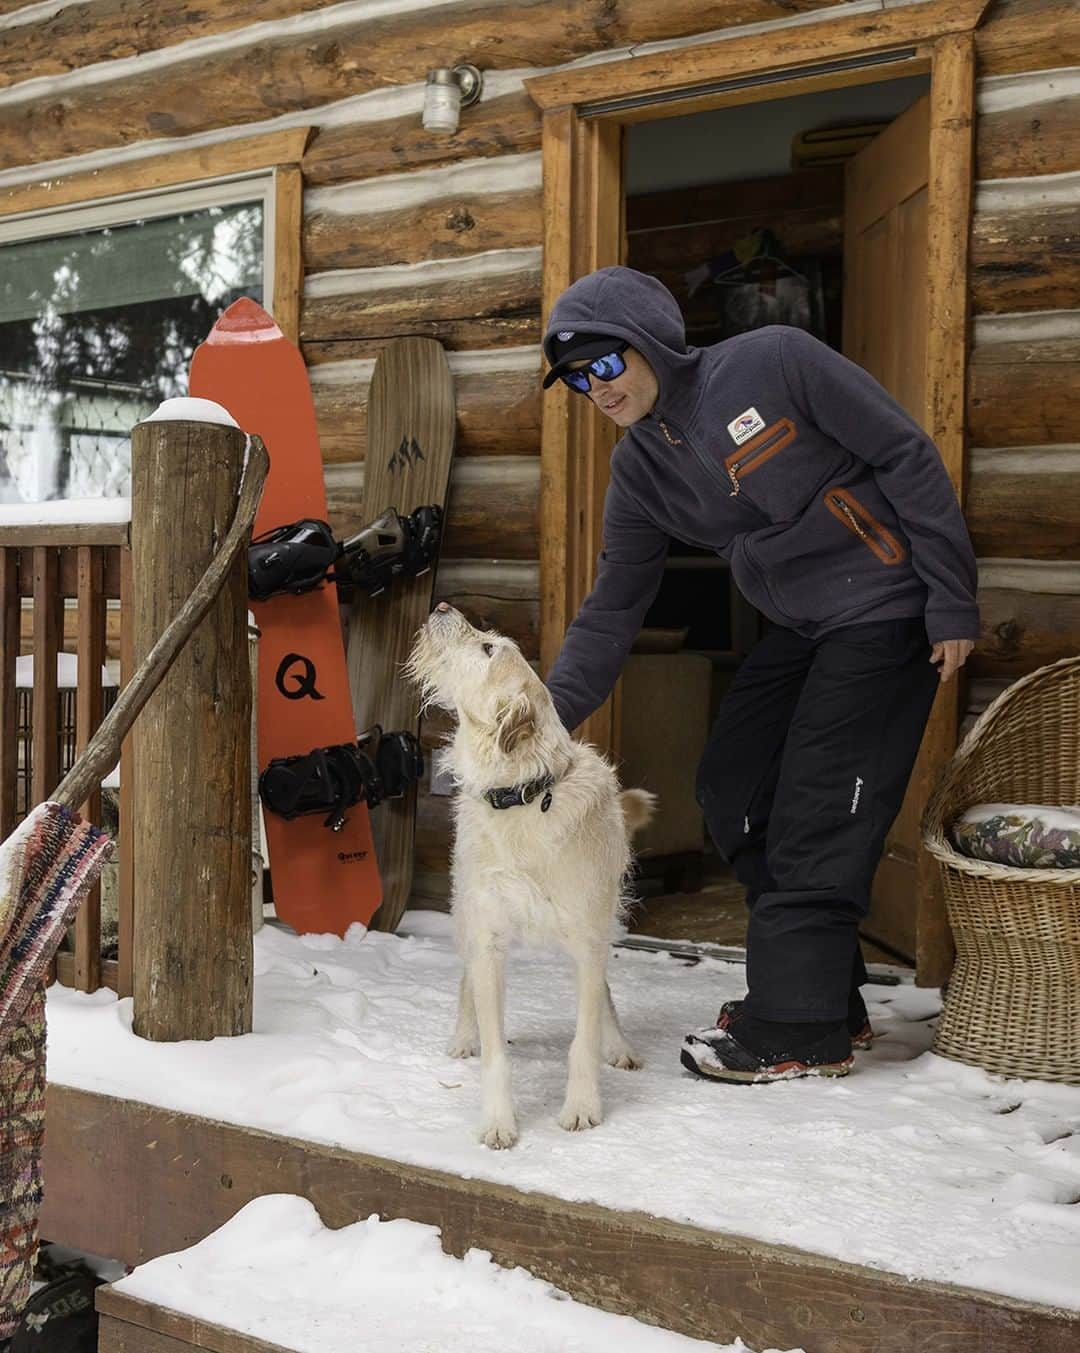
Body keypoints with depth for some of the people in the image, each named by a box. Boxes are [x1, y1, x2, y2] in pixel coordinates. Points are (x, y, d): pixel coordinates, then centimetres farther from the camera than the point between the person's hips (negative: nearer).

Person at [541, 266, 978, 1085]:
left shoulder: (773, 362, -17)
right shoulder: (640, 474, 3)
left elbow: (908, 457, -14)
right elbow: (612, 611, 5)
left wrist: (952, 602, -15)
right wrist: (549, 713, -8)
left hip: (884, 611, -8)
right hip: (799, 627, 8)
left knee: (812, 817, -9)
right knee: (732, 789, 6)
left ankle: (800, 1031, 3)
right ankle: (827, 996, 18)